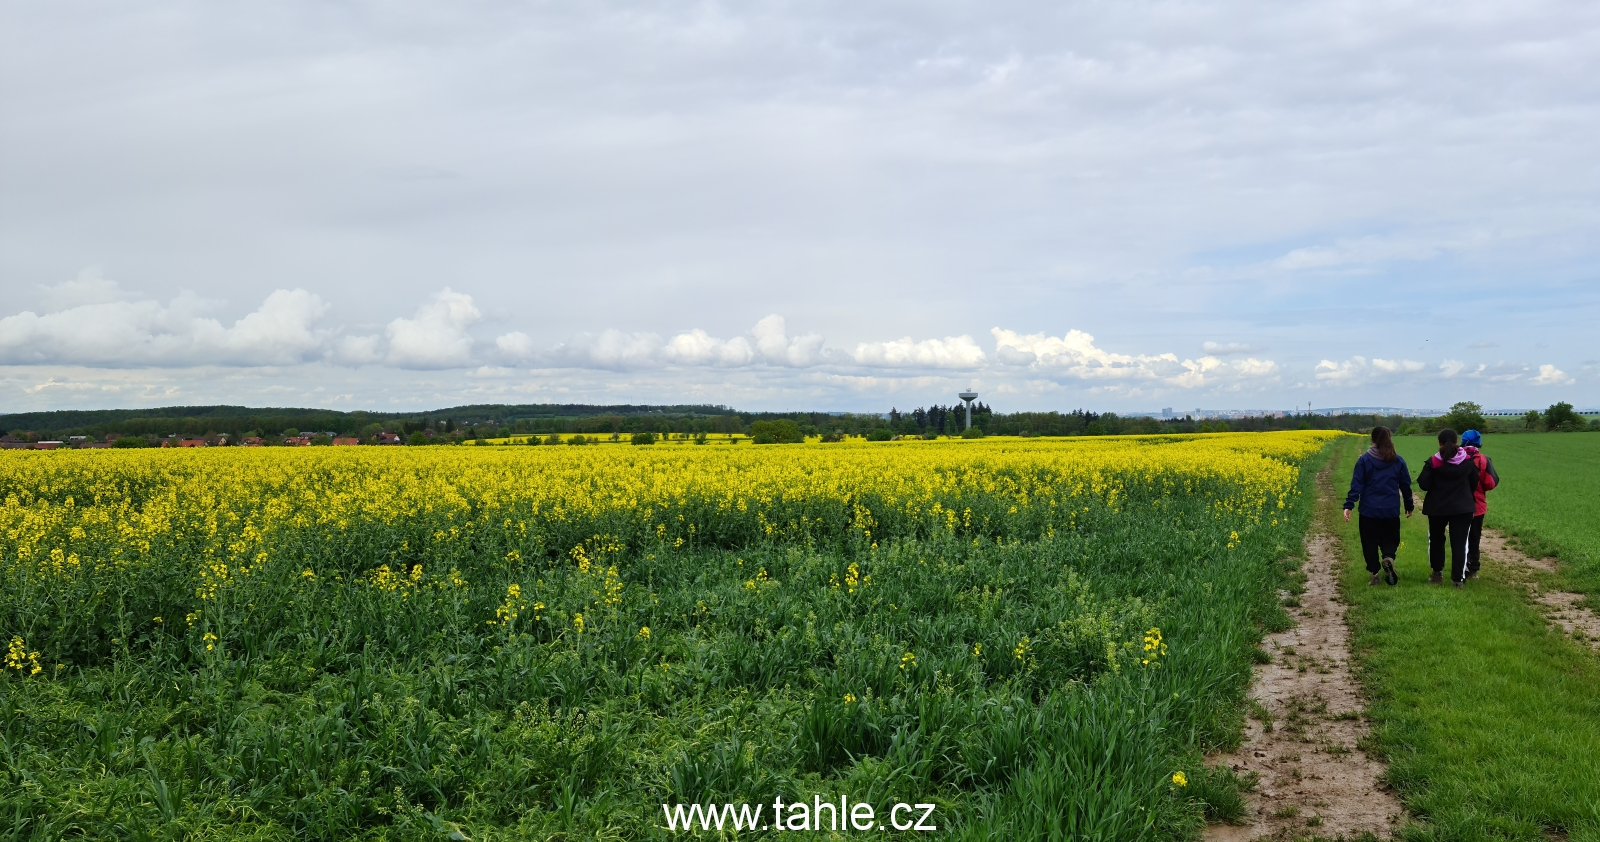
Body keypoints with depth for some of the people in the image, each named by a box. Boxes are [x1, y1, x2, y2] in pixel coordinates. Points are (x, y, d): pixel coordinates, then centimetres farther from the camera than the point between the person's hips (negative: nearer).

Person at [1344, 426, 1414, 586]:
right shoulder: (1398, 461, 2)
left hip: (1369, 511, -2)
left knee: (1370, 543, 10)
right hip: (1391, 511, 2)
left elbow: (1356, 484, -11)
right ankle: (1388, 559, -16)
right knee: (1389, 540, 14)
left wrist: (1348, 506, -12)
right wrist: (1409, 506, 21)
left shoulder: (1365, 460, -6)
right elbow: (1406, 486, 9)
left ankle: (1375, 574, 9)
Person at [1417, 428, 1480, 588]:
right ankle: (1458, 578, -1)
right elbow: (1474, 483, 9)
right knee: (1459, 543, 2)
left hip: (1437, 508, -1)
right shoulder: (1467, 461, -2)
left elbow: (1424, 484, -13)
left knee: (1436, 540, 18)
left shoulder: (1433, 462, -12)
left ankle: (1437, 573, 22)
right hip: (1462, 508, 1)